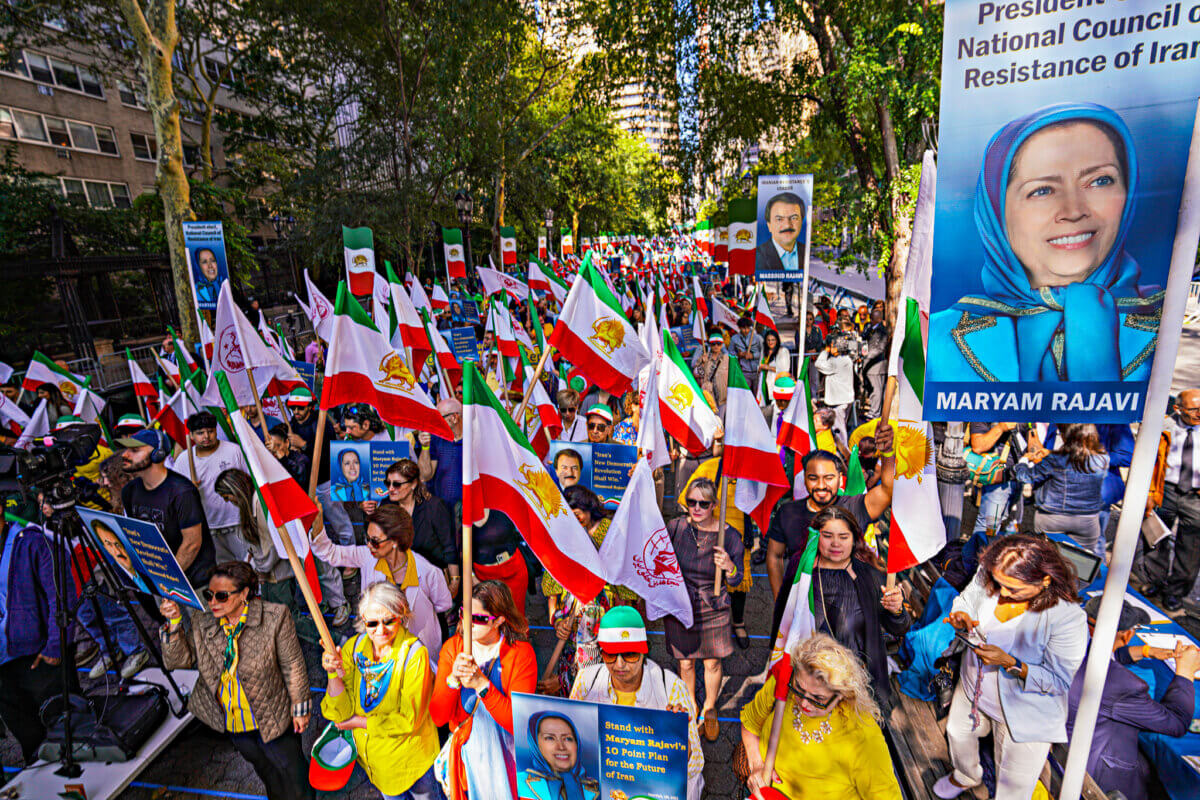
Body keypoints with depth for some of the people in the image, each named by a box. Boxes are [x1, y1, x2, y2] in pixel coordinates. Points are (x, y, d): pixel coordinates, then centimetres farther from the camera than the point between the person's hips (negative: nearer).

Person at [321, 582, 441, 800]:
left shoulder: (414, 653, -27)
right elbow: (340, 713, -14)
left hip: (410, 756, -3)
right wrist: (334, 674, -30)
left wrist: (358, 722, -17)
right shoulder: (354, 647, -13)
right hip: (372, 756, 4)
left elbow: (410, 720, -23)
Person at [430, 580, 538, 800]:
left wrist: (482, 685, -32)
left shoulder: (522, 654, -19)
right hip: (465, 753, 2)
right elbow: (438, 717, -12)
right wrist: (452, 680, -30)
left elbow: (519, 724, -24)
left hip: (506, 755, -2)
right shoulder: (452, 647, -10)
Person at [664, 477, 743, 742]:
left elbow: (736, 582, -7)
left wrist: (730, 567, -24)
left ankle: (709, 709, 43)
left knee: (712, 663, 15)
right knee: (685, 663, 15)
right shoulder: (675, 527, -13)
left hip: (713, 610, 0)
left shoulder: (729, 536, -14)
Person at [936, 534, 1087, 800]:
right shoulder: (987, 575, -22)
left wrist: (1010, 663, -35)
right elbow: (964, 601, -2)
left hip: (1024, 712, -5)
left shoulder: (1068, 619, -33)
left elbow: (1060, 681, -23)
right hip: (974, 687, 5)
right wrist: (960, 617, -24)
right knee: (958, 732, 32)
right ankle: (966, 776, 64)